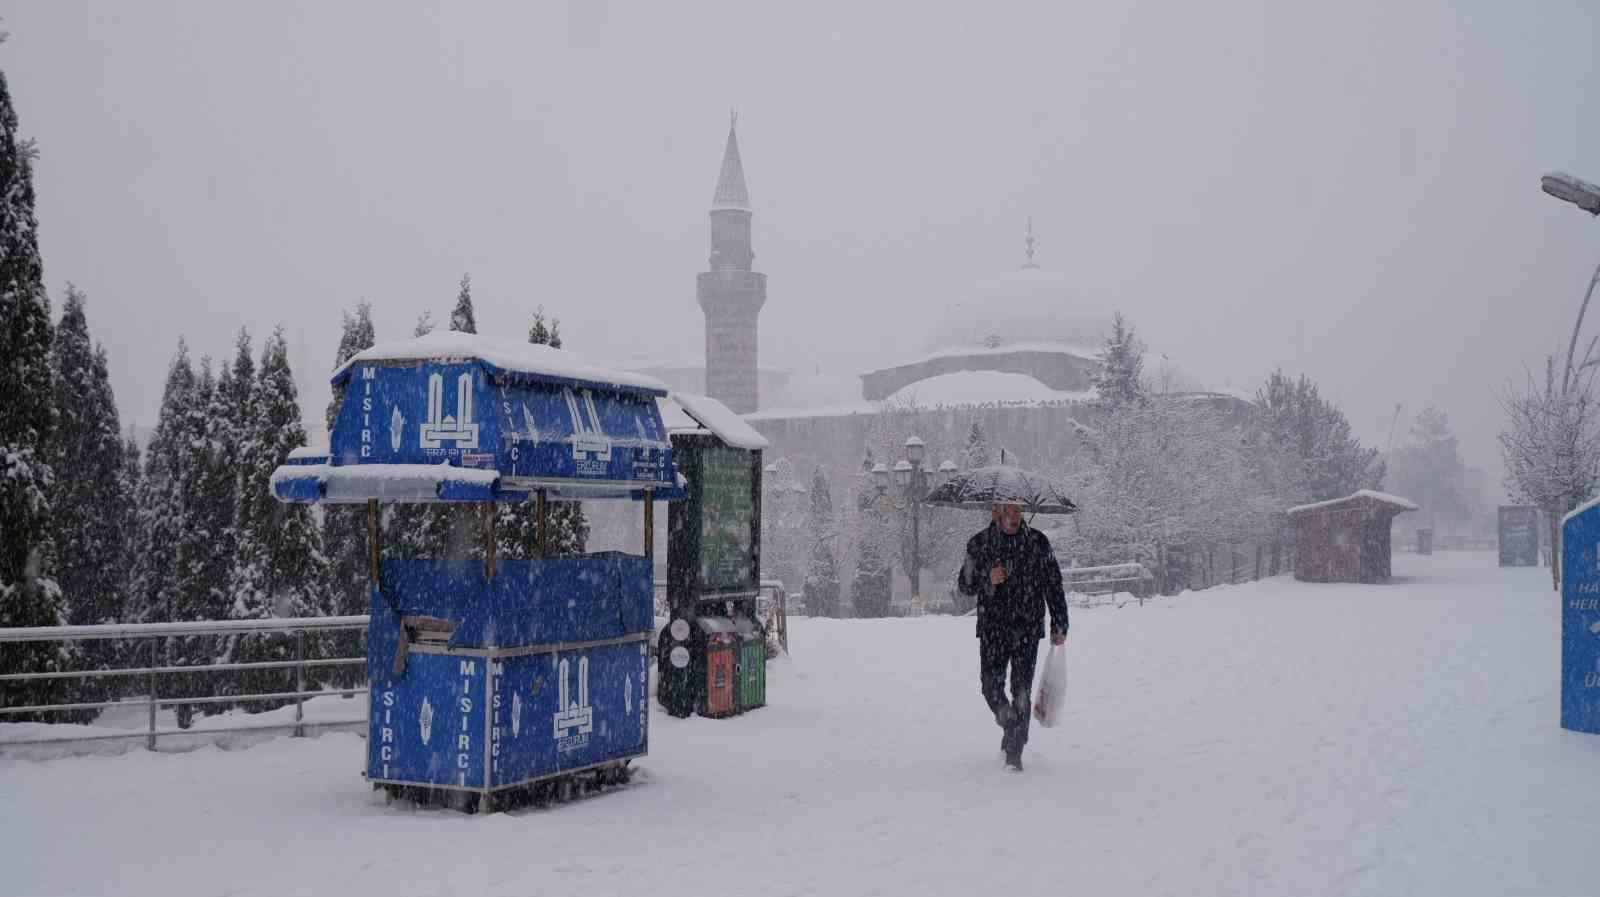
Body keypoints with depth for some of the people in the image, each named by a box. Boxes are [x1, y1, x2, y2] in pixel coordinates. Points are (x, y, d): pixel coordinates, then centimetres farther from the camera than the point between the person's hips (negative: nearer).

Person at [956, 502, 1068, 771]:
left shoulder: (1038, 542, 1)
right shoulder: (979, 544, 2)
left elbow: (1054, 587, 6)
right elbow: (964, 584, 5)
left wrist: (1059, 625, 3)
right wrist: (988, 579, -15)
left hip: (1028, 628, -1)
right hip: (992, 626, 1)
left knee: (1022, 689, -5)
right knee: (991, 685, -2)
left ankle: (1014, 754, 2)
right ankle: (1009, 724, 29)